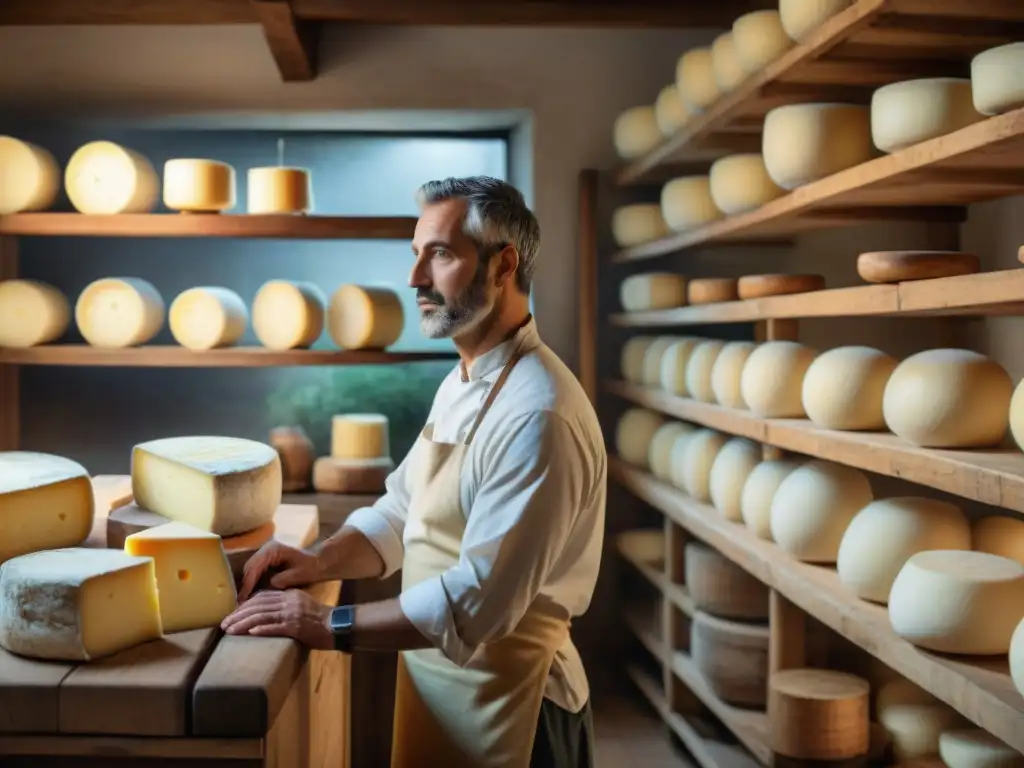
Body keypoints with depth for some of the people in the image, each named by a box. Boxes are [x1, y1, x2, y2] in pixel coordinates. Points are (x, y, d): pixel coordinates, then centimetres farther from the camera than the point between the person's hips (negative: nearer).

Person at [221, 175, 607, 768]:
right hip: (437, 680, 8)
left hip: (503, 699, -8)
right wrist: (321, 560, -6)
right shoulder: (461, 384, 6)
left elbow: (479, 600, -28)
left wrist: (331, 626, -22)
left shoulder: (538, 414, -26)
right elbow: (401, 513, 11)